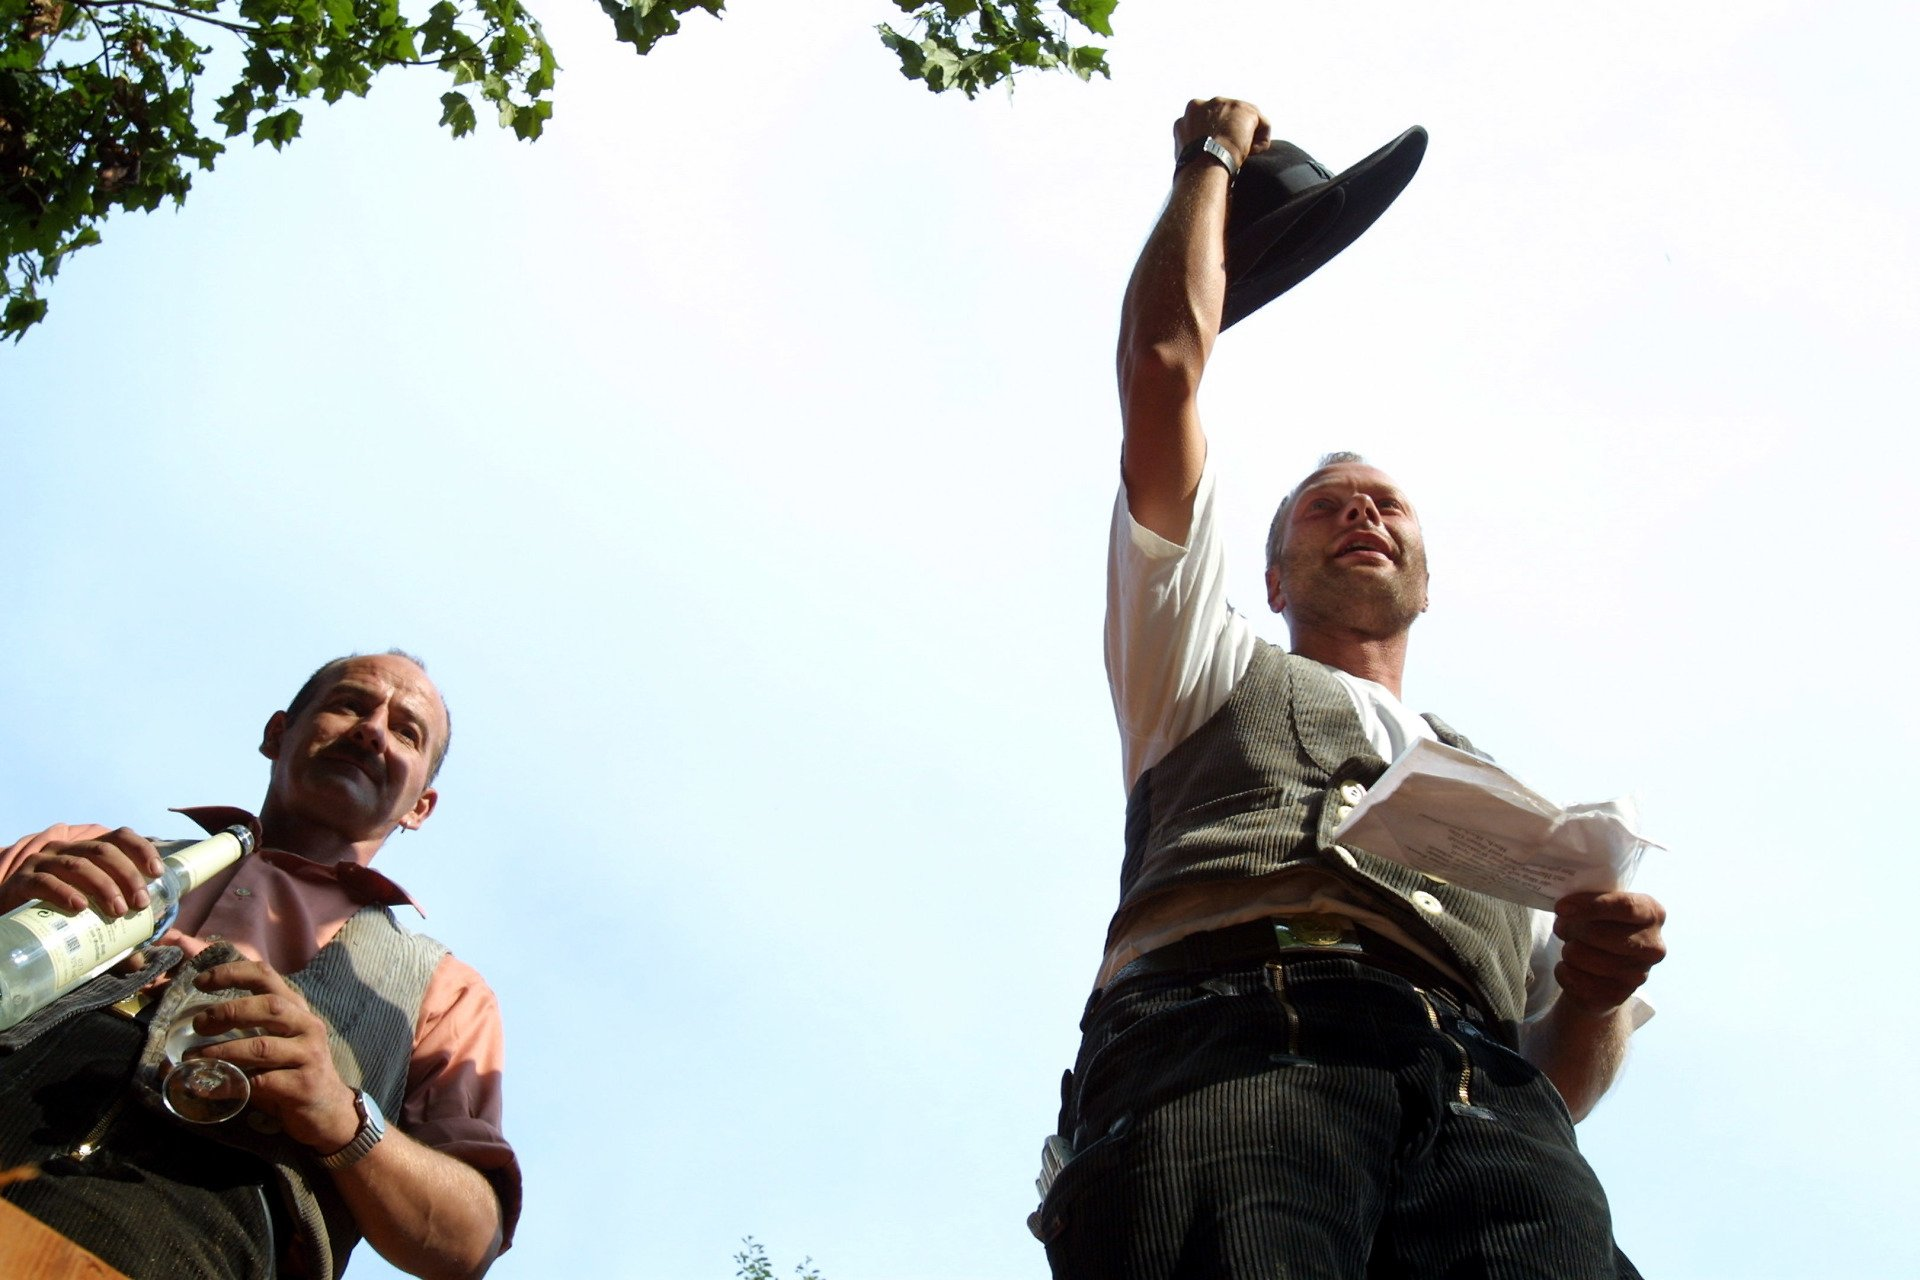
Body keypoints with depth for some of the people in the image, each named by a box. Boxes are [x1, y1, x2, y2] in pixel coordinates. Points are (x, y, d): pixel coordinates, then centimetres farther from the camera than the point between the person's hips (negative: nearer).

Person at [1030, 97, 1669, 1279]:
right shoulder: (1207, 669, 33)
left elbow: (1563, 1078, 30)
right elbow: (1165, 357, 28)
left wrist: (1600, 991, 7)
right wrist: (1214, 159, 41)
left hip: (1483, 1097, 3)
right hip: (1224, 1037, -2)